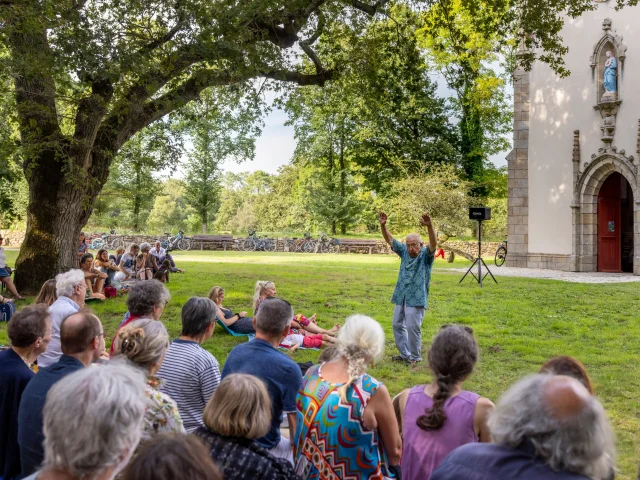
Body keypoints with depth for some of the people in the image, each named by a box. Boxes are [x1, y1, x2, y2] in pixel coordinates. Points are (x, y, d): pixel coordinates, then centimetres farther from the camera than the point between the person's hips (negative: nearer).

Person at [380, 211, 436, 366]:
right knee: (397, 325, 13)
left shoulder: (425, 255, -7)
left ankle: (415, 357, 12)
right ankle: (404, 354, 28)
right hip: (401, 297, 7)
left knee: (412, 327, -5)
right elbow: (390, 240, 6)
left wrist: (429, 226, -43)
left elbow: (433, 244, -26)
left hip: (416, 299, -6)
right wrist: (383, 225, -11)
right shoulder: (404, 252, 7)